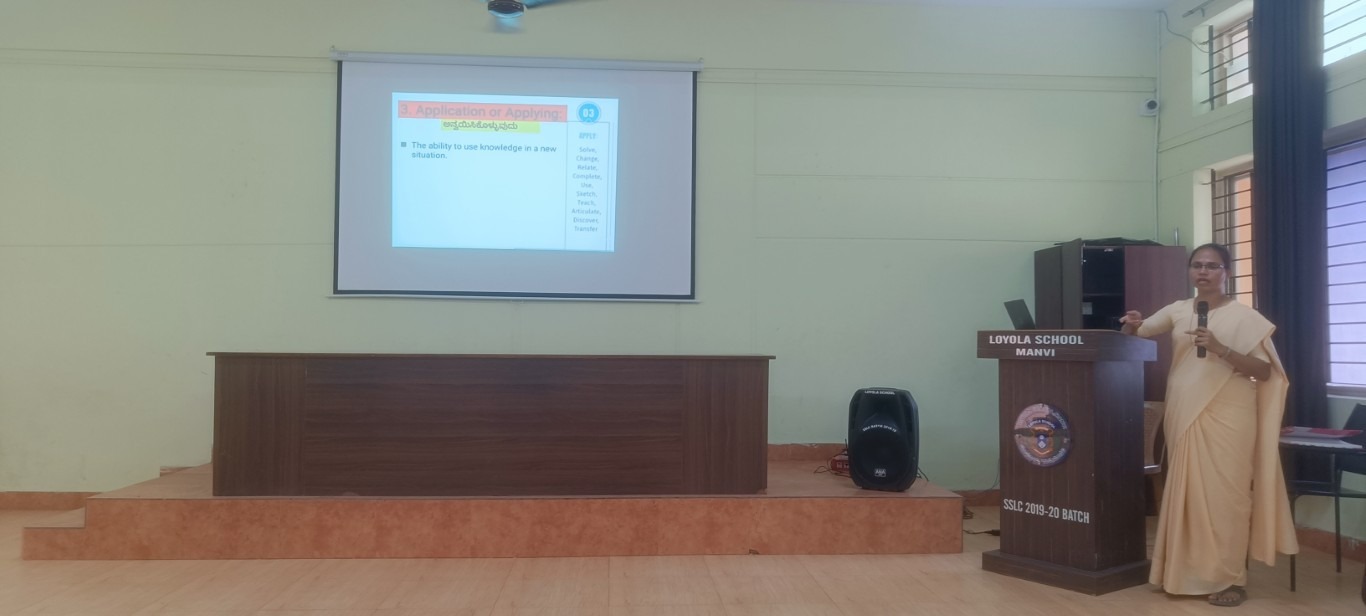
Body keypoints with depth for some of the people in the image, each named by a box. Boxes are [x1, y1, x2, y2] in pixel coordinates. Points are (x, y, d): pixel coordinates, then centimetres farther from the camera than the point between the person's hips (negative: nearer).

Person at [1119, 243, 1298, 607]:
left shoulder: (1244, 316, -3)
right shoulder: (1177, 311, 10)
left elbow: (1264, 371, -6)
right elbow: (1135, 334, 15)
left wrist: (1220, 349, -20)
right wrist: (1132, 325, -9)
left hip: (1227, 416, -4)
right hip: (1184, 415, 4)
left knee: (1224, 493, -4)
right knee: (1187, 492, 7)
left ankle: (1230, 579, 4)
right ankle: (1188, 573, 17)